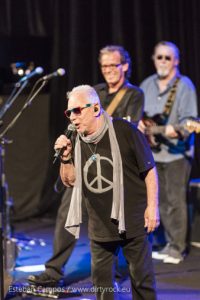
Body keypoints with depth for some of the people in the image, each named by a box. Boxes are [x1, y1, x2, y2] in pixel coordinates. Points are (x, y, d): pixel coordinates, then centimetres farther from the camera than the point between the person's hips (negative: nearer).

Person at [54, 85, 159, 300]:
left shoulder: (124, 131, -12)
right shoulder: (77, 141, 3)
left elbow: (149, 170, -7)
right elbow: (70, 181, 10)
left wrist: (152, 206, -10)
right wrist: (66, 157, -7)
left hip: (132, 221, -5)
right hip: (99, 224, 5)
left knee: (142, 277, 5)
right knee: (100, 278, 12)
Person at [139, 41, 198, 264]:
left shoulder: (184, 85, -7)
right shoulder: (147, 85, 11)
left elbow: (190, 119, -14)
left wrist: (177, 130, -32)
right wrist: (138, 123, -1)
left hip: (176, 152, -6)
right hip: (153, 152, 6)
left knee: (176, 201, -6)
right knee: (162, 201, 12)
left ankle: (177, 248, 2)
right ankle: (170, 243, 23)